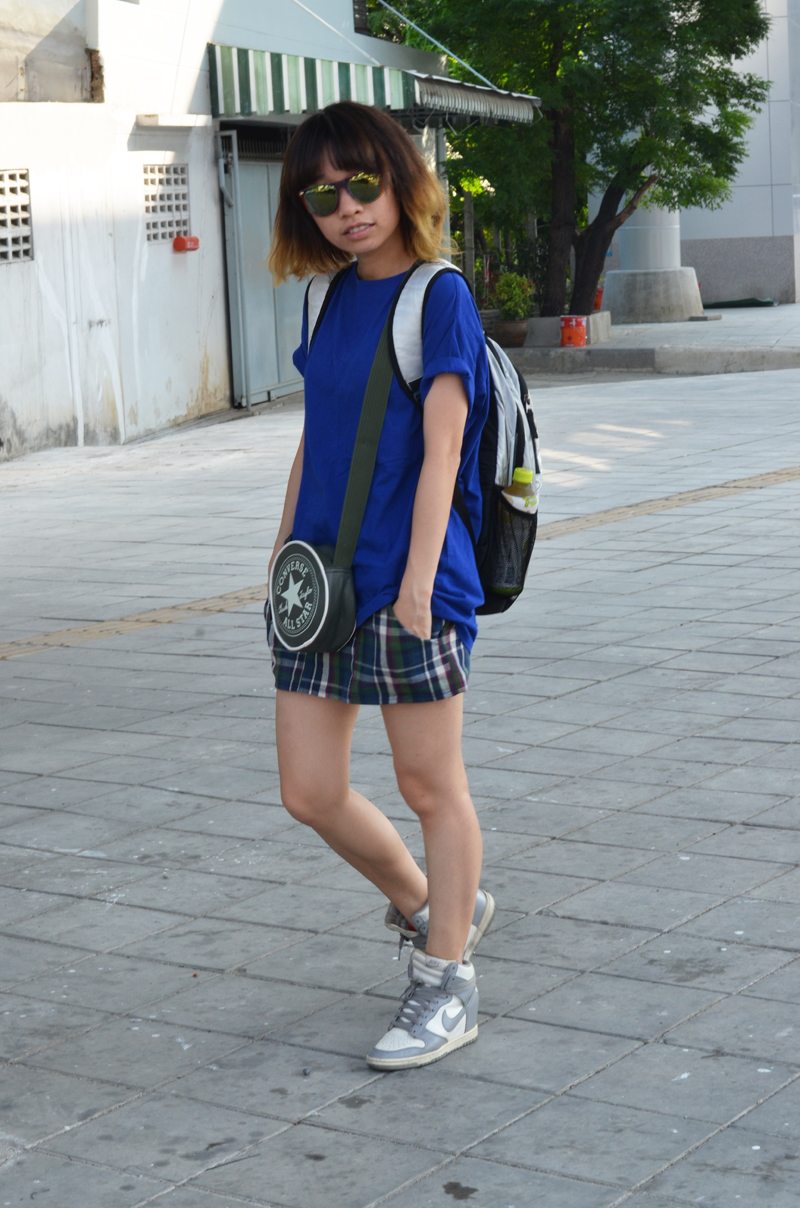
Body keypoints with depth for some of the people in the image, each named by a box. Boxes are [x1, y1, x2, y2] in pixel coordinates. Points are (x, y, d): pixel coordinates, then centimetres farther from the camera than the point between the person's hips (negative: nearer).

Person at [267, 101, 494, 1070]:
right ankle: (432, 906, 34)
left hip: (406, 581, -7)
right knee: (309, 793, 9)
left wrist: (417, 583, -18)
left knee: (430, 787, 5)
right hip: (321, 580, 7)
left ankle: (447, 985, 20)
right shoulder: (331, 299, 11)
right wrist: (284, 550, 14)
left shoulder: (439, 296, -9)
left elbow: (440, 453, -14)